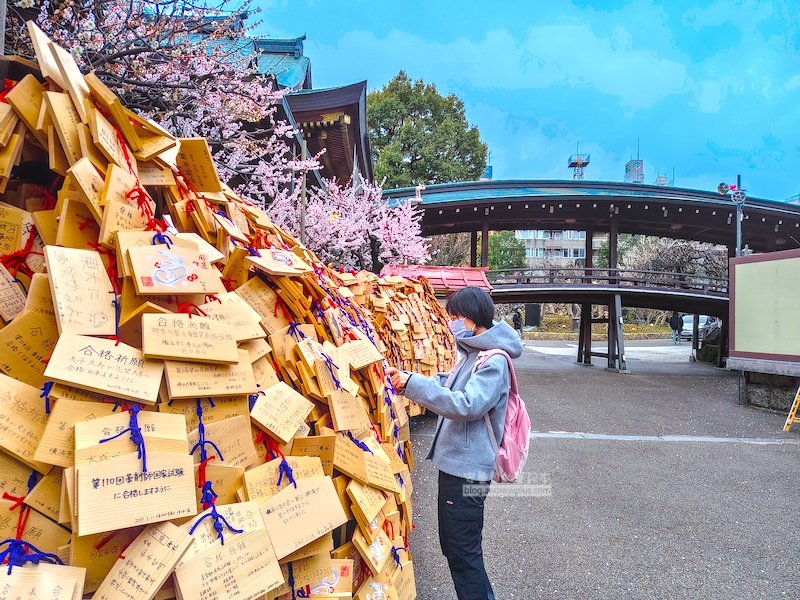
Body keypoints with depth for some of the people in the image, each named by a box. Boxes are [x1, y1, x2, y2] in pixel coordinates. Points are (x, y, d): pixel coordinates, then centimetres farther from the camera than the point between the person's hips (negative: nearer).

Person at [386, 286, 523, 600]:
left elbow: (467, 405, -30)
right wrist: (406, 378, 3)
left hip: (467, 469, -10)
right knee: (451, 544, 21)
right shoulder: (471, 353, 11)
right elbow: (446, 384, 18)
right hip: (453, 462, 10)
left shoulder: (493, 361, -20)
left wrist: (413, 384, -28)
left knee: (463, 551, 2)